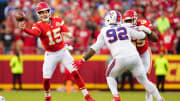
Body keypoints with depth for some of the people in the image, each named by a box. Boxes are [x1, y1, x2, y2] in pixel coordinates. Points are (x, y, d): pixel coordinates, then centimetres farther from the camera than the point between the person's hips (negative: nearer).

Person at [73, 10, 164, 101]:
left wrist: (82, 60, 13)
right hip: (134, 56, 2)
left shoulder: (104, 32, 14)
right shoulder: (125, 28, 18)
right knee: (144, 81, 16)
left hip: (121, 59, -2)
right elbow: (141, 35, 25)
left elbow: (95, 48, 9)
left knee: (110, 76, 24)